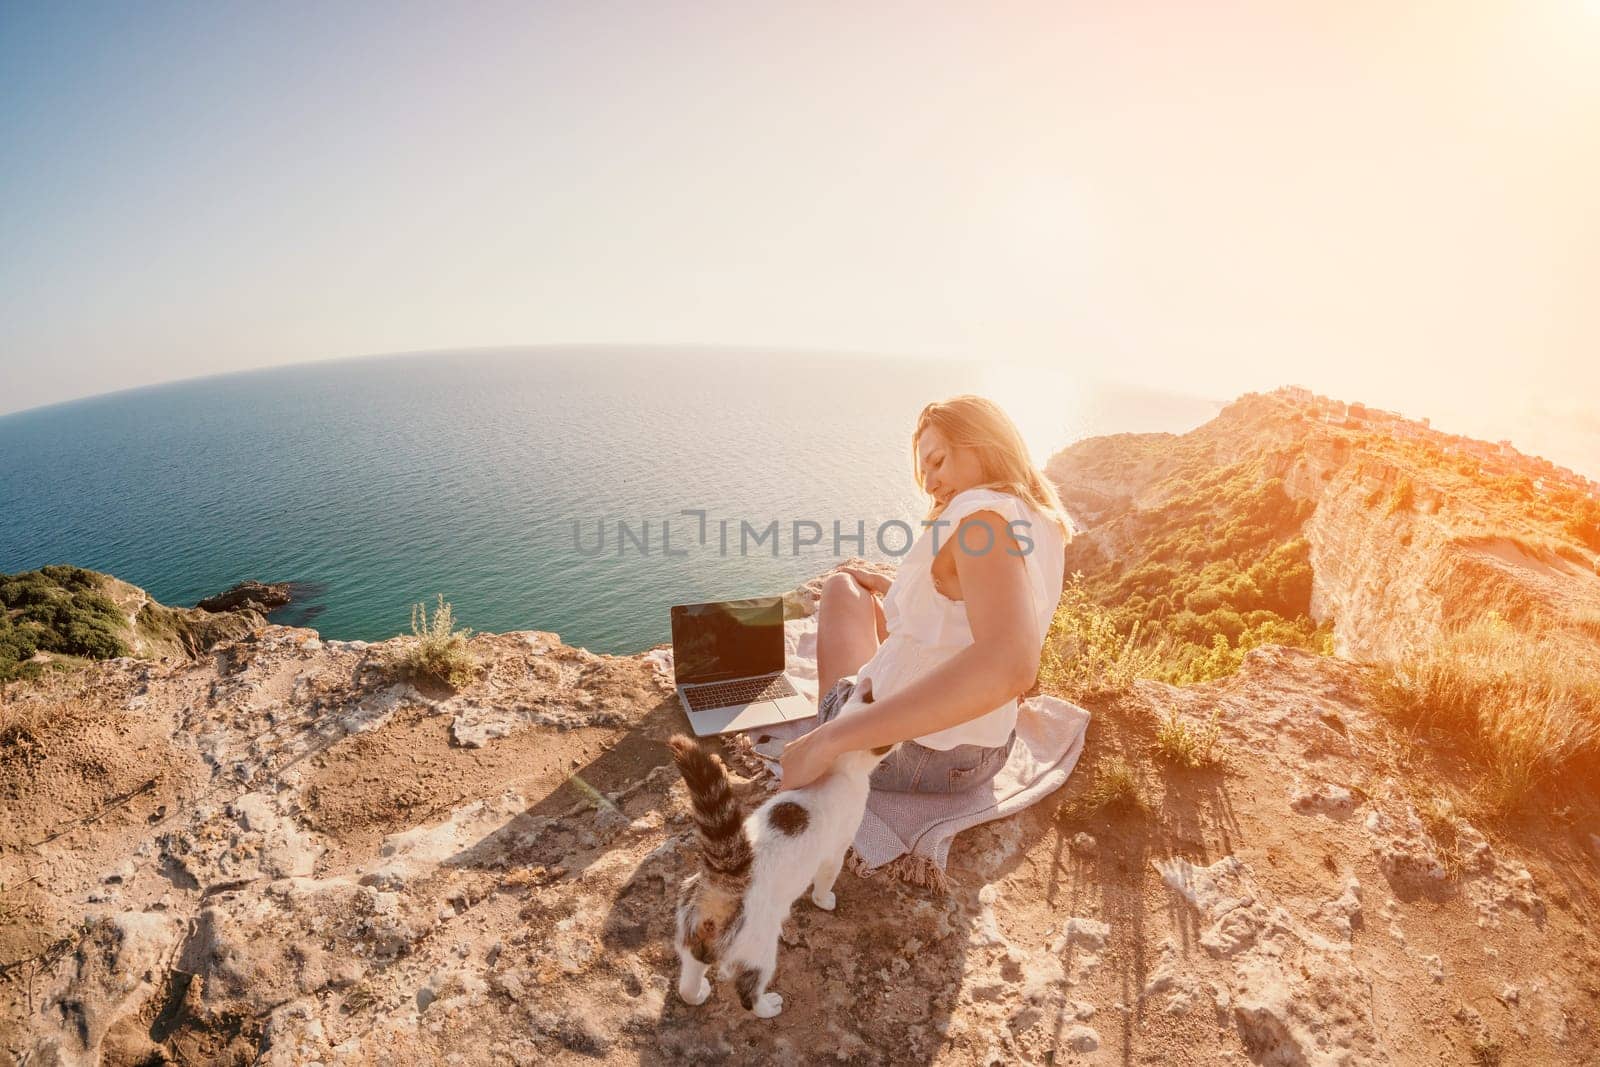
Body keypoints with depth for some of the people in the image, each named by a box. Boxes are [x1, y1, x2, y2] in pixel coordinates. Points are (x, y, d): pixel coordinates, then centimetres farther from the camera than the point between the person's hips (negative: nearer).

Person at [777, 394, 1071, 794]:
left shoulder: (982, 512, -26)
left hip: (905, 751, -8)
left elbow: (1010, 665, -43)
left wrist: (830, 740, -42)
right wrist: (894, 588, 22)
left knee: (841, 586, 17)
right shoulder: (1043, 524, 4)